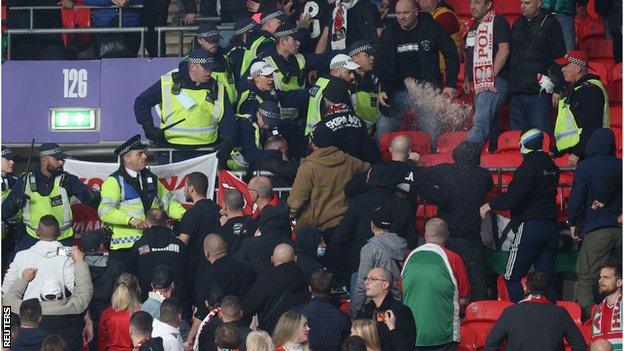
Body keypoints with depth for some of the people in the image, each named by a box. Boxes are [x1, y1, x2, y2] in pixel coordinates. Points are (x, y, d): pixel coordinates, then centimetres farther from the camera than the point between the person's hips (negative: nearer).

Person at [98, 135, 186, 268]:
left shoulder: (151, 178, 19)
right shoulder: (114, 181, -4)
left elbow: (168, 201, 22)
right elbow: (105, 211, -14)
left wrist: (184, 215, 3)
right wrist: (131, 220, -24)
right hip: (124, 247, -6)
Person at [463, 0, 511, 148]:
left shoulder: (497, 21, -5)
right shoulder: (472, 26, 21)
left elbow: (504, 50, -15)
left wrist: (491, 76, -17)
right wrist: (467, 79, 19)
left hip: (493, 84, -10)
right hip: (479, 85, 10)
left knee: (480, 124, -20)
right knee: (490, 125, 16)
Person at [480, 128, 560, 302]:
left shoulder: (529, 166, -12)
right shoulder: (552, 166, 11)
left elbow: (512, 197, -18)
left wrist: (490, 205, -4)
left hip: (530, 227, -8)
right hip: (552, 227, 8)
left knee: (512, 278, -2)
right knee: (546, 279, 9)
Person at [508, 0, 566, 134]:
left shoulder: (549, 24, 0)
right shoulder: (518, 25, 17)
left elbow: (559, 58, -4)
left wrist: (558, 89, -10)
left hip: (539, 92, -6)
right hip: (517, 92, 6)